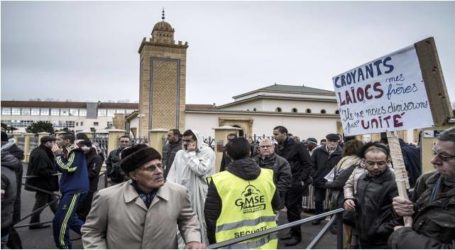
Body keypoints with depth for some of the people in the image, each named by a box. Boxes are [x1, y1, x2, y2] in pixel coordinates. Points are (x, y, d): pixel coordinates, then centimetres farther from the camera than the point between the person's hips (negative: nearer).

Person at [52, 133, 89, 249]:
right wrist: (59, 155, 1)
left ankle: (64, 245, 4)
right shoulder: (68, 152, 14)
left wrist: (58, 155, -13)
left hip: (75, 190, -10)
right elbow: (60, 169, 14)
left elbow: (68, 168, -22)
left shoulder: (75, 152, -13)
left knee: (60, 222, -9)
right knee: (69, 218, 18)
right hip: (69, 189, 10)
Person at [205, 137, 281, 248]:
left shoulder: (219, 180, -13)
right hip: (264, 242, 4)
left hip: (233, 244, -3)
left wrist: (213, 242, 7)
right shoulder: (267, 175, -3)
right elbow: (277, 205, 11)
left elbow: (211, 216, -7)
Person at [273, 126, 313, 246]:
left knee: (293, 208, -1)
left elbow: (308, 165, -11)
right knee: (289, 207, 13)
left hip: (296, 182, -6)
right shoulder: (277, 148, 7)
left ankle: (297, 235, 13)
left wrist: (301, 180, -16)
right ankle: (293, 232, 27)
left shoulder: (297, 146, -11)